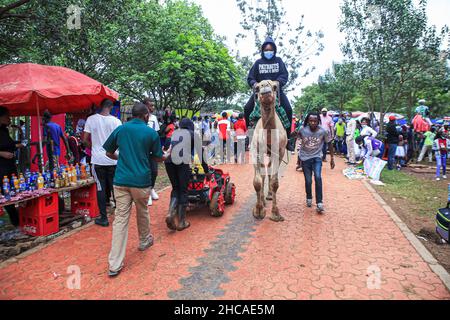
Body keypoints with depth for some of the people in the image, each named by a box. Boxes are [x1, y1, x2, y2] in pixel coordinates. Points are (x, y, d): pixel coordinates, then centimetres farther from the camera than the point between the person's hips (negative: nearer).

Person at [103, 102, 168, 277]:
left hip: (121, 180, 2)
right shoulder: (151, 133, -1)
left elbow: (109, 153, 13)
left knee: (120, 219, 1)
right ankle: (144, 241, 45)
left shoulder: (120, 129, 6)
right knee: (142, 213, 21)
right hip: (141, 181, -2)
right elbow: (158, 158, 7)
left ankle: (115, 264, 1)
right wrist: (167, 156, 28)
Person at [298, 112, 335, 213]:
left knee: (318, 177, -21)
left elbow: (329, 143, 0)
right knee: (308, 181, 5)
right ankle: (309, 198, 33)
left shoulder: (323, 131, -14)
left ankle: (319, 203, -14)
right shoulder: (302, 130, -13)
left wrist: (332, 158, 4)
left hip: (317, 157, -1)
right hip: (305, 158, 1)